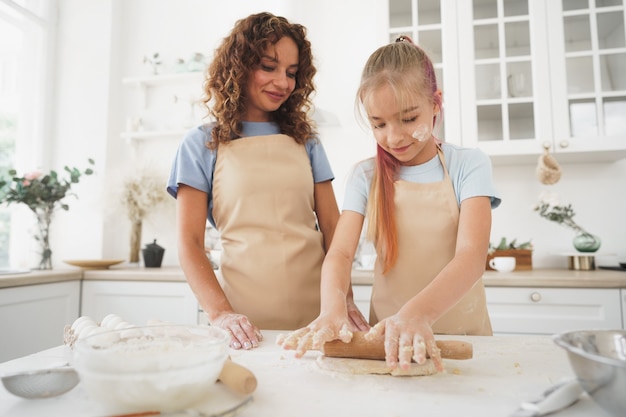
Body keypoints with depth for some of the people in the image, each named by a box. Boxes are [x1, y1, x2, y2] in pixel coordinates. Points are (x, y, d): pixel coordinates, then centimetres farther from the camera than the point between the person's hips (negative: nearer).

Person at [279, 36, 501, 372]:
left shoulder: (468, 165, -3)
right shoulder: (366, 177, 3)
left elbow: (472, 255, -17)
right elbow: (340, 252, -9)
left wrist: (418, 312, -35)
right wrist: (333, 309, -30)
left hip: (462, 332, -1)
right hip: (386, 335, 2)